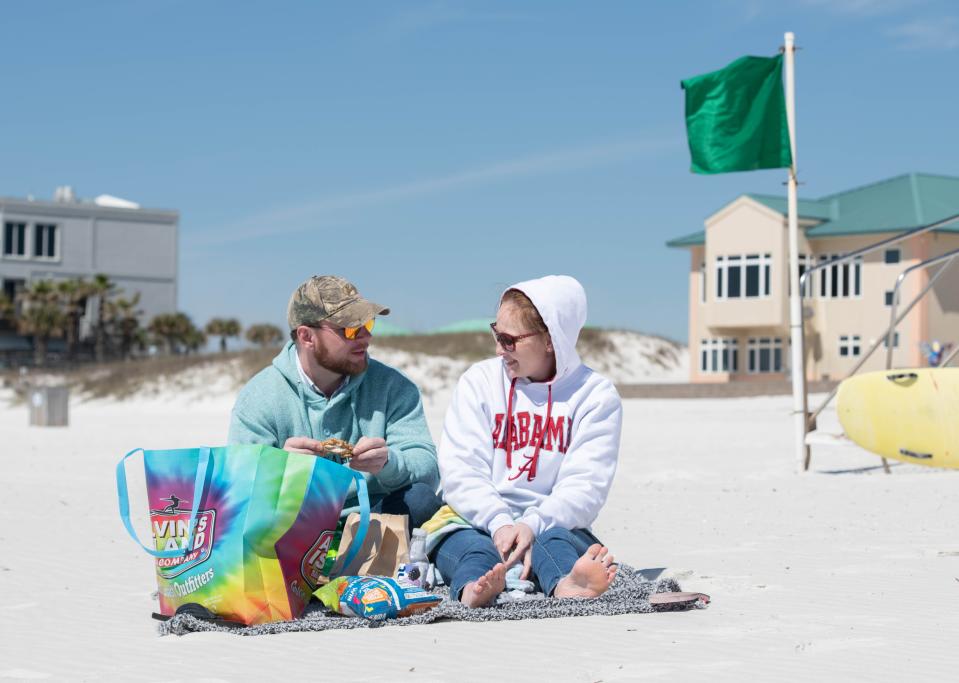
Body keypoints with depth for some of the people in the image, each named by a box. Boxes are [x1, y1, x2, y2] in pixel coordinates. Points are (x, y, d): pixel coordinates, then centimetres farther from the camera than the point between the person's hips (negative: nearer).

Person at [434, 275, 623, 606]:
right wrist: (499, 524, -21)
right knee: (466, 544, -34)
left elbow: (585, 485, -7)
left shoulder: (596, 395, 4)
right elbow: (460, 470, -2)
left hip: (550, 525, -1)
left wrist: (531, 525, -27)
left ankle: (567, 585, -70)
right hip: (479, 523, 1)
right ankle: (474, 588, -67)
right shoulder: (479, 381, 9)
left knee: (555, 540, -37)